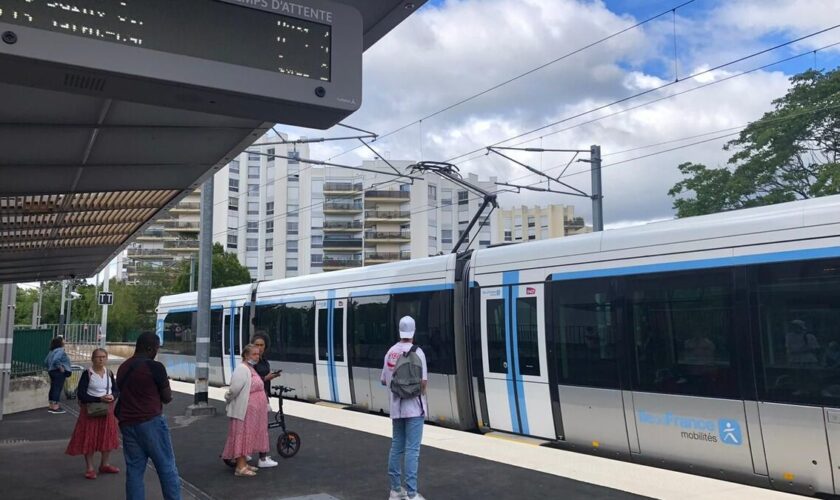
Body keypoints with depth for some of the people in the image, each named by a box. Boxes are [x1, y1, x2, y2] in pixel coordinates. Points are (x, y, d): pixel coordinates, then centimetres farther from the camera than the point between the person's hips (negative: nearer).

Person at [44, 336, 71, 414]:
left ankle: (51, 406, 21)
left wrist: (49, 369, 21)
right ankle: (55, 407, -6)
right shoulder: (60, 350, -16)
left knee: (53, 388, 14)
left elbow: (46, 361, 19)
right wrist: (60, 367, -21)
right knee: (57, 388, -7)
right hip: (59, 372, -10)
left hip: (52, 371, 10)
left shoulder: (52, 351, 15)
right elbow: (56, 360, -31)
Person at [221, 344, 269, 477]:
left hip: (253, 411, 10)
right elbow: (235, 389, -21)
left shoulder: (251, 369, 15)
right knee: (242, 436, -4)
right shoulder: (242, 369, -17)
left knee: (248, 436, 15)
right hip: (244, 410, -10)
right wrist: (228, 400, -7)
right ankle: (240, 467, 1)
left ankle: (244, 463, 23)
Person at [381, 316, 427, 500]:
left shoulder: (390, 352, 7)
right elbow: (422, 382, -17)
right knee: (412, 450, -4)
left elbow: (384, 381, 12)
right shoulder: (416, 352, -11)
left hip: (396, 408, 6)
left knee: (396, 448, 13)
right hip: (413, 407, -6)